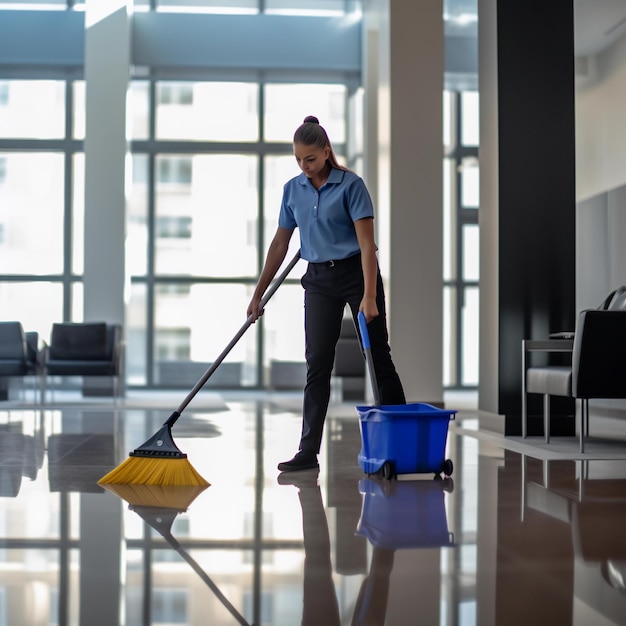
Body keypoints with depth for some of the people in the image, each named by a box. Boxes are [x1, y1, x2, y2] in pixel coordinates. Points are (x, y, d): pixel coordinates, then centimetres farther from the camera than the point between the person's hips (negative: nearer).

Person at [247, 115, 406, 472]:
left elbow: (367, 243, -18)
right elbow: (280, 245, 10)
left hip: (357, 273, -4)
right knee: (318, 363, 0)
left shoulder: (351, 185, -13)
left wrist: (369, 297, -26)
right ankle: (309, 452, 1)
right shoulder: (292, 190, 3)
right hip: (319, 280, 4)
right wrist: (258, 295, 8)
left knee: (379, 358, 1)